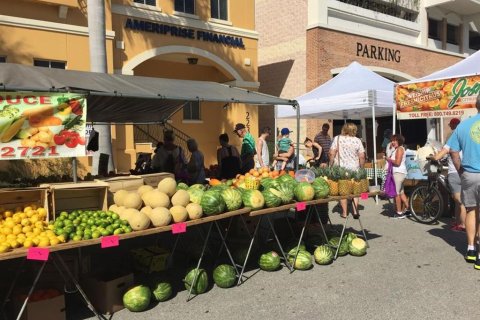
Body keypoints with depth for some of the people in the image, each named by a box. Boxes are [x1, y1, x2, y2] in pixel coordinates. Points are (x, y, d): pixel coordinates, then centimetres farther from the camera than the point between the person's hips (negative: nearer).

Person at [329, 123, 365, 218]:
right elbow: (362, 156, -3)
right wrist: (361, 168, 8)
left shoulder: (337, 138, -3)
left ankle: (344, 212, 11)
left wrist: (331, 166, 1)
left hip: (340, 168, 0)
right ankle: (355, 211, 8)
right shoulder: (357, 140, -1)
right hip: (354, 168, 1)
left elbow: (332, 153, -8)